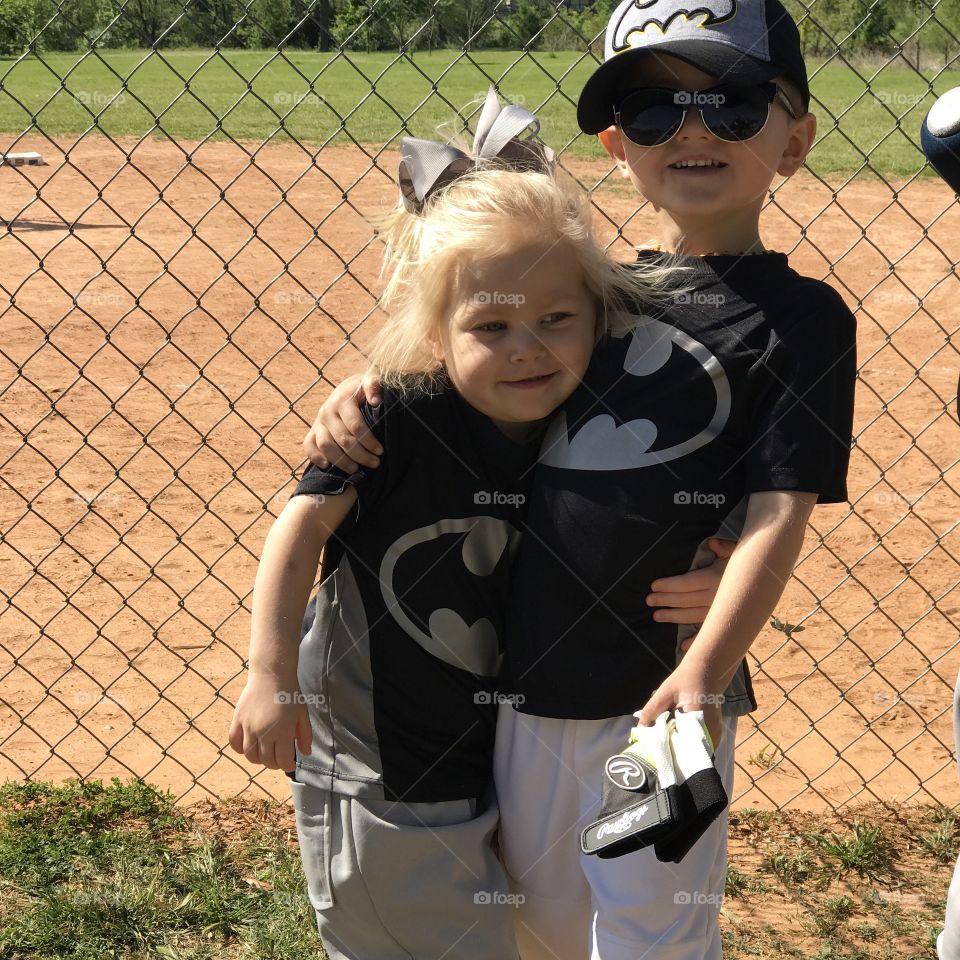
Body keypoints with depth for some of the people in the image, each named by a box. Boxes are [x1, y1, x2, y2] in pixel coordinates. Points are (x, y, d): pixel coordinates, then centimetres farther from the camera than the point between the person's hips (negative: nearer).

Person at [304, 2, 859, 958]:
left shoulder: (801, 317, -8)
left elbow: (778, 513, -15)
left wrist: (703, 674, -27)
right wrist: (360, 393, -4)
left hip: (658, 697, -5)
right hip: (525, 679, 5)